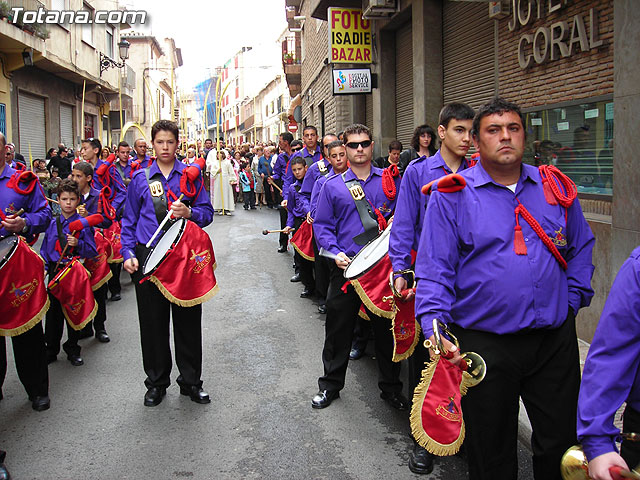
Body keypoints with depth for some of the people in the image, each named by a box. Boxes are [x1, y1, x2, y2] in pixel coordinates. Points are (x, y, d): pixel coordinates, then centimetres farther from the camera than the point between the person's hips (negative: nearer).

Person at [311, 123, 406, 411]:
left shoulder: (389, 180, 6)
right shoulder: (333, 185, 3)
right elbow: (322, 225, 4)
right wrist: (335, 252, -11)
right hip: (346, 267, 0)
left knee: (387, 328, 10)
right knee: (338, 330, 8)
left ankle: (390, 387, 26)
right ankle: (330, 385, 26)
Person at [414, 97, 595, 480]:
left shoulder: (556, 187, 7)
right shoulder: (452, 194, -5)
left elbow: (581, 247, 18)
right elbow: (435, 269, -8)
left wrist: (573, 299, 8)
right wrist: (433, 328, -20)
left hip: (556, 341, 3)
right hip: (484, 344, -3)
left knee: (561, 442, 16)